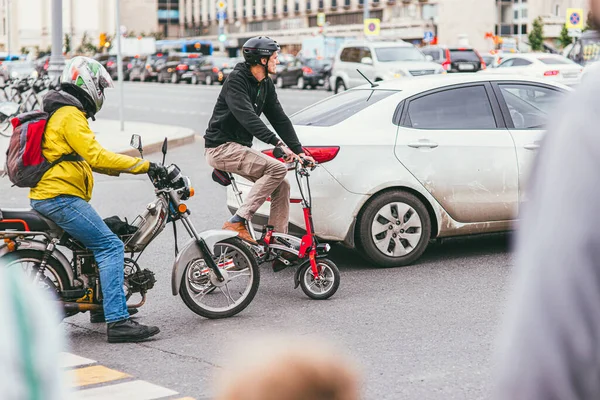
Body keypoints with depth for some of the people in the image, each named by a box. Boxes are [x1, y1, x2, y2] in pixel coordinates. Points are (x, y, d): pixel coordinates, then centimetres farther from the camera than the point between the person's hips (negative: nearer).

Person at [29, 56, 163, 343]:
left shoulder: (58, 113, 21)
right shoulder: (70, 115, -12)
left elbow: (86, 158, 25)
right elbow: (95, 156, -23)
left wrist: (131, 167, 19)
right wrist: (142, 165, -20)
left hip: (45, 198, 11)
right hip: (60, 197, -11)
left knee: (99, 239, 25)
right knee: (111, 246, -15)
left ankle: (101, 306, 31)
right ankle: (117, 321, -22)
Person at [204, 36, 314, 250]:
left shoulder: (266, 85, 10)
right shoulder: (236, 80, -17)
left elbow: (279, 118, 8)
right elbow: (247, 117, -30)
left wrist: (298, 150, -2)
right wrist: (277, 142, -39)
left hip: (241, 147, 9)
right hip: (222, 147, -9)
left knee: (282, 186, 1)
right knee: (277, 168, -24)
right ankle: (238, 222, -22)